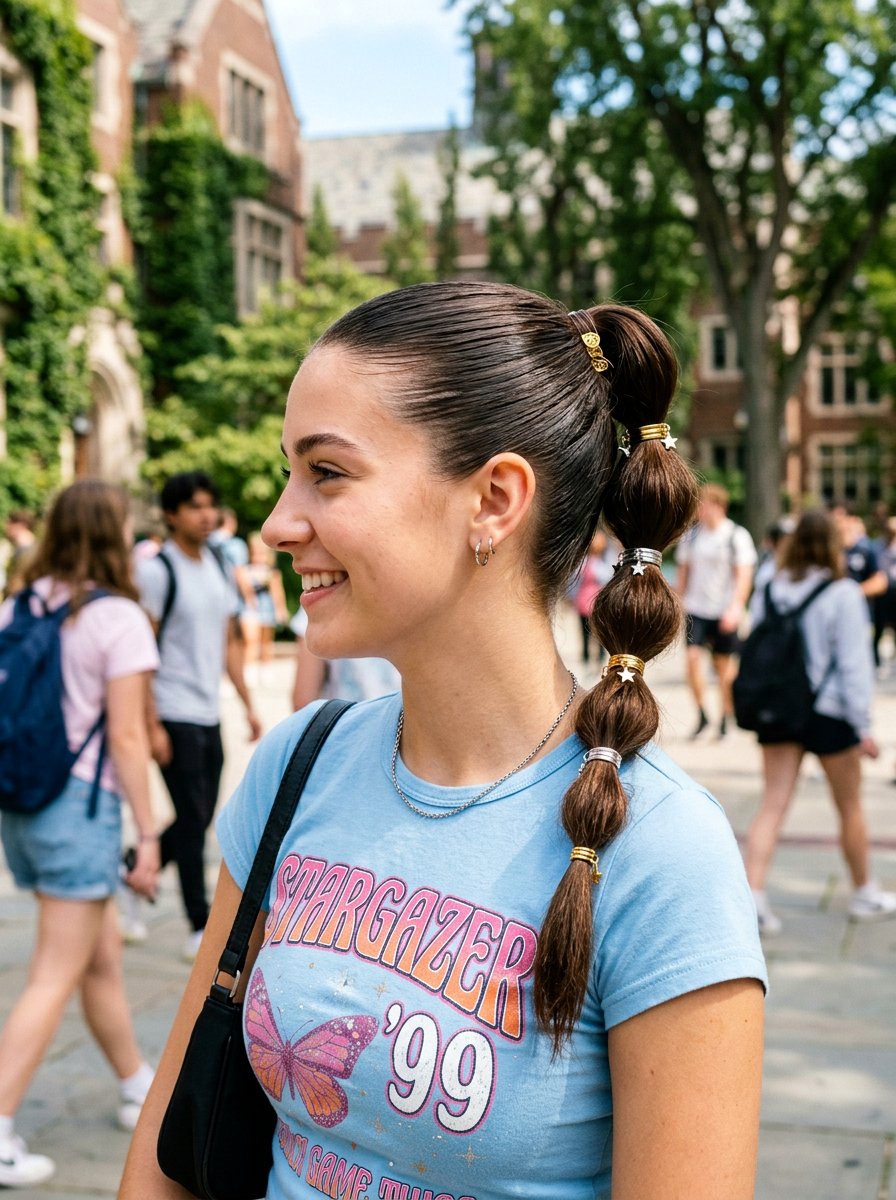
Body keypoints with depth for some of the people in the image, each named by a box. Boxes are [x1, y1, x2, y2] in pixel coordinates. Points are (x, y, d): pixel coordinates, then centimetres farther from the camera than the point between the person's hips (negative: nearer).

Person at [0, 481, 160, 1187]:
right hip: (82, 801, -7)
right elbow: (126, 738, -14)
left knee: (103, 954, 21)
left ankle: (138, 1088, 36)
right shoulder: (118, 618, -12)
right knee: (57, 978, 0)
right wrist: (148, 835, -9)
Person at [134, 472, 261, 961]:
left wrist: (248, 705, 13)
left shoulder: (218, 569, 13)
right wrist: (152, 726, -17)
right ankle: (200, 928, 8)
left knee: (199, 819, 12)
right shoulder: (156, 571, -10)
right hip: (174, 715, -7)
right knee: (193, 821, -3)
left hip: (210, 715, 7)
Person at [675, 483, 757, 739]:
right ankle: (702, 713, -1)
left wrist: (735, 607, -20)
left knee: (724, 663, 6)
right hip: (695, 609, 3)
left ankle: (726, 717, 19)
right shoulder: (691, 535, 6)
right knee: (692, 656, -13)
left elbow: (744, 575, -10)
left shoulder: (737, 536, -6)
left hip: (724, 610, -3)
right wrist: (679, 604, 12)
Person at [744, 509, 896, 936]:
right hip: (828, 711, -4)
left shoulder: (768, 591, 2)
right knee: (850, 808, 14)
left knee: (773, 804, 3)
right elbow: (854, 663, -13)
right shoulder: (842, 594, -12)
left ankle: (753, 894, -10)